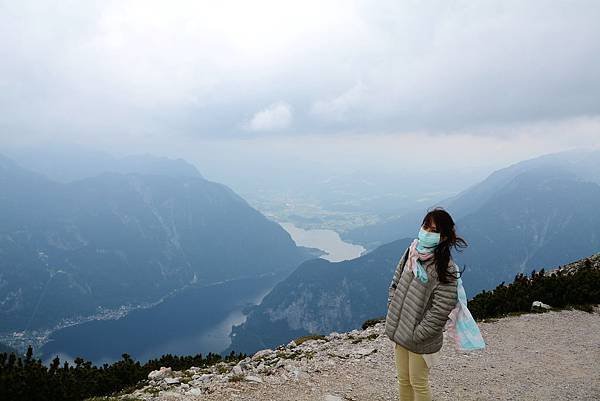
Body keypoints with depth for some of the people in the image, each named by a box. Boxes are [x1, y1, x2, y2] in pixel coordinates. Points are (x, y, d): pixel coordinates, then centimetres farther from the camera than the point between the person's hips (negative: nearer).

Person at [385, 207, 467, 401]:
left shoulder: (445, 269, -21)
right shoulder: (411, 253, -2)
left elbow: (440, 310, -21)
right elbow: (395, 284, 8)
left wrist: (416, 335, -17)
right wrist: (393, 315, 2)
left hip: (421, 341, -6)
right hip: (399, 331, 6)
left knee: (418, 383, 13)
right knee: (403, 380, 22)